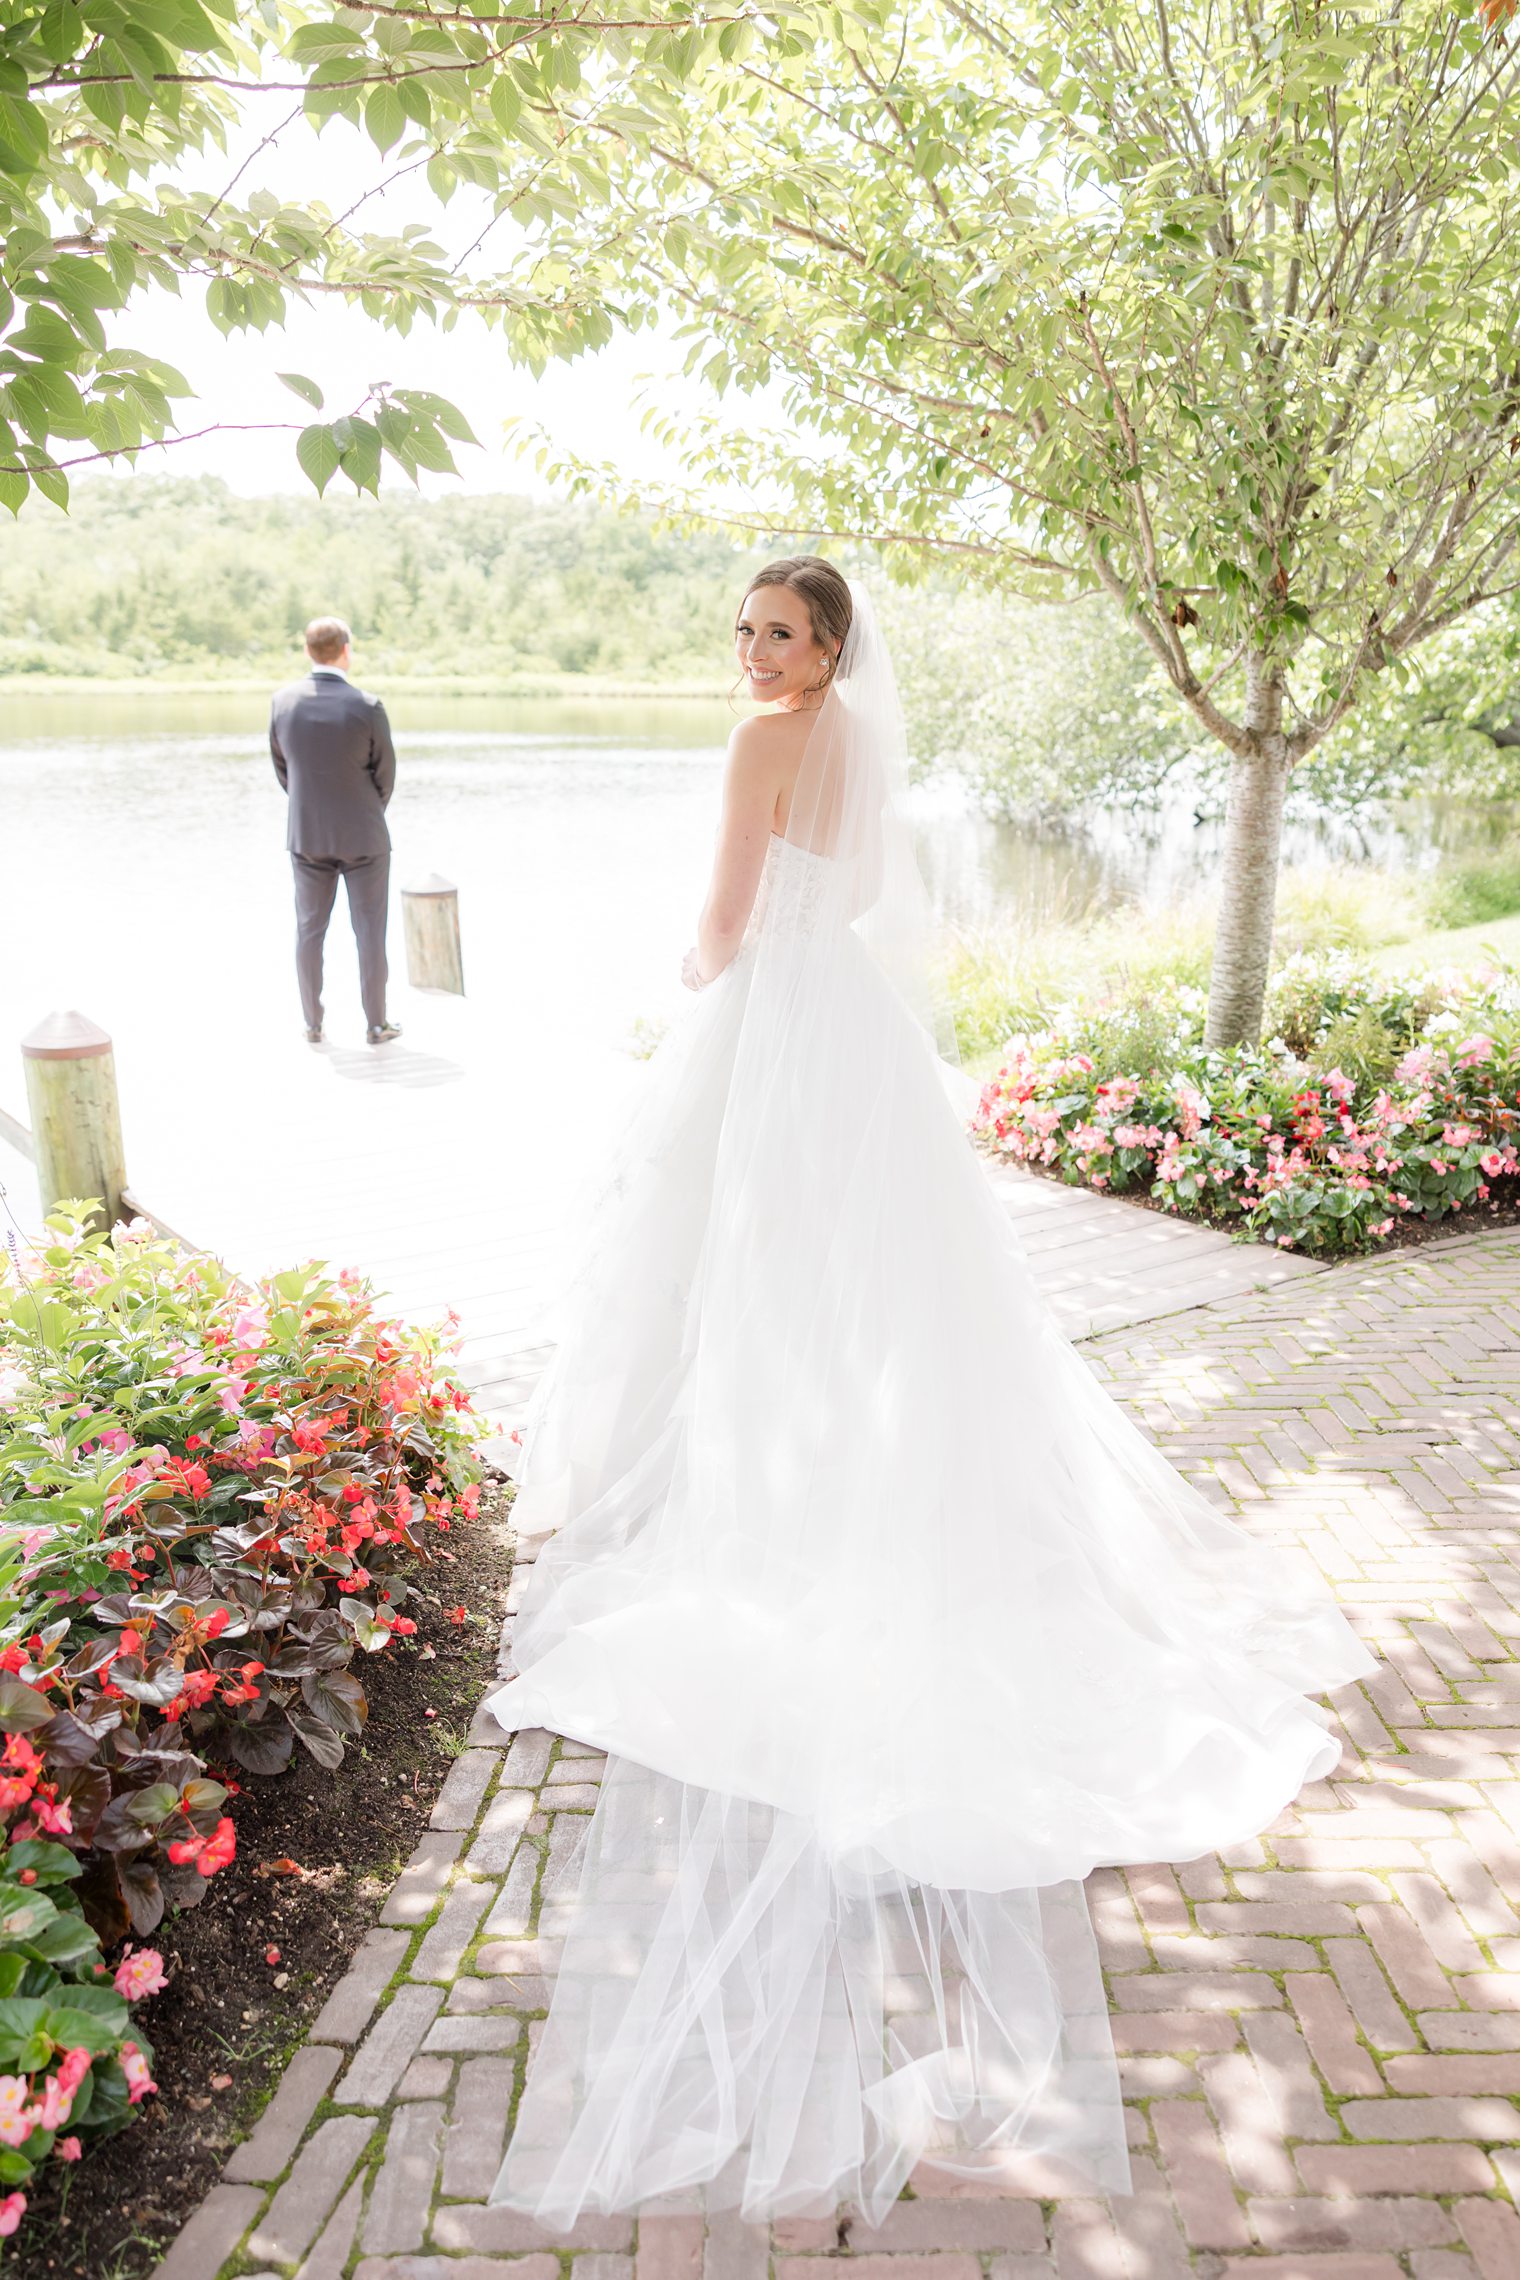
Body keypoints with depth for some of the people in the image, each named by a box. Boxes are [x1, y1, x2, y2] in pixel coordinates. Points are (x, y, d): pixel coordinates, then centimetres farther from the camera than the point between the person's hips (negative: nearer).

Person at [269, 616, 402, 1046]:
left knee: (310, 930, 11)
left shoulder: (282, 700, -6)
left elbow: (281, 766, 6)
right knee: (369, 930, 6)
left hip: (306, 835, 3)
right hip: (362, 836, -3)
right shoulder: (368, 708, -17)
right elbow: (385, 776, -7)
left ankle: (313, 1023, 16)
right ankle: (376, 1024, 13)